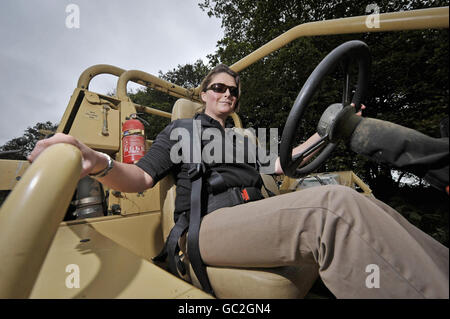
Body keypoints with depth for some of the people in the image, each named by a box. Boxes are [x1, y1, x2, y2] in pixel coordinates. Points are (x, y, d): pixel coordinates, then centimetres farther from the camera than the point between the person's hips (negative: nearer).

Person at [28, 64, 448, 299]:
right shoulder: (181, 129, 15)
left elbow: (278, 164, 30)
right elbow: (141, 178, 5)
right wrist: (97, 164, -18)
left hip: (257, 221, 6)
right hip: (208, 225, -6)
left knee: (350, 207, -18)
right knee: (335, 205, -30)